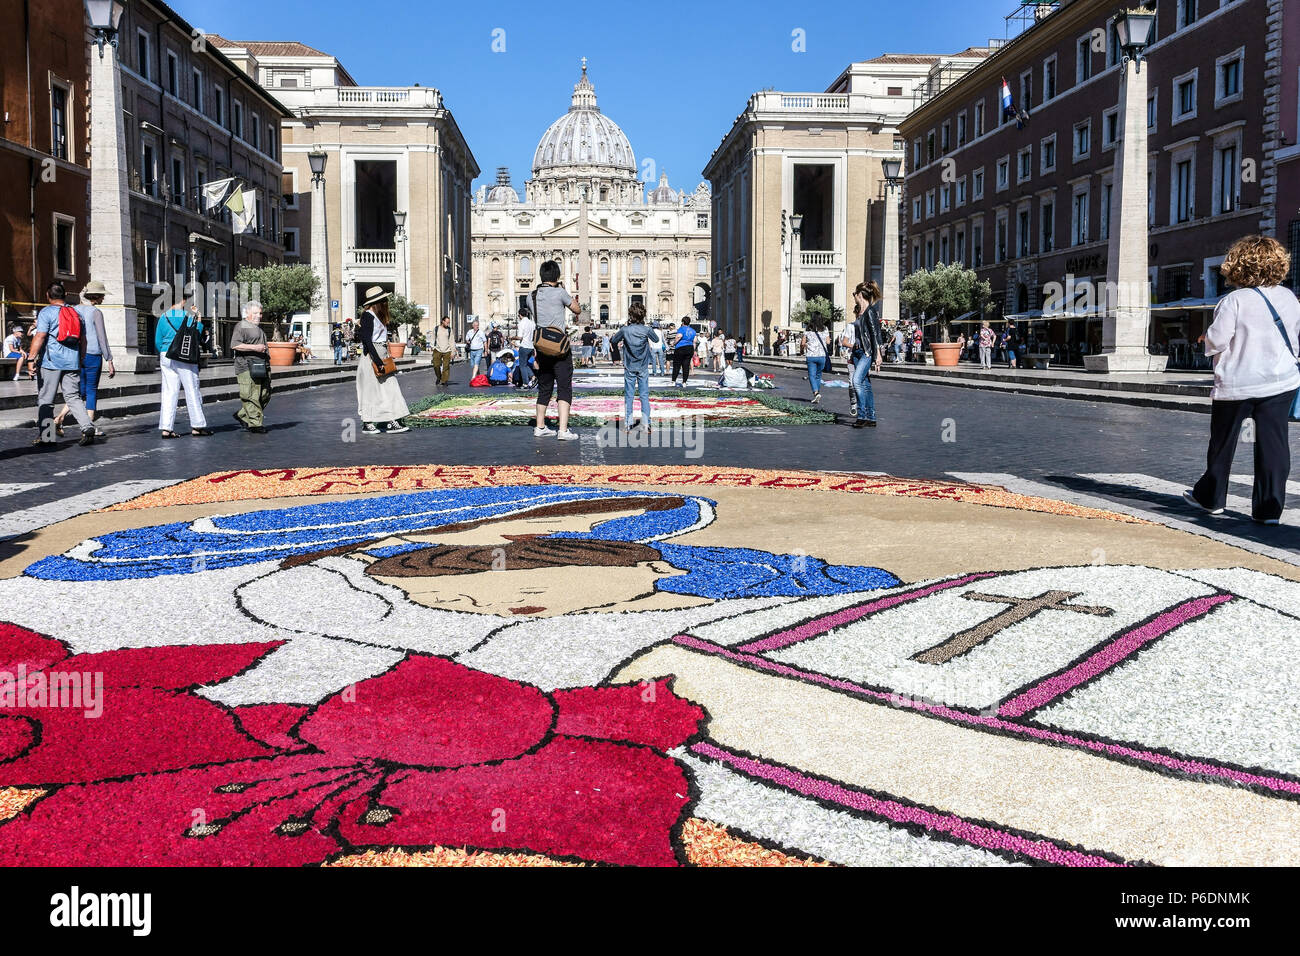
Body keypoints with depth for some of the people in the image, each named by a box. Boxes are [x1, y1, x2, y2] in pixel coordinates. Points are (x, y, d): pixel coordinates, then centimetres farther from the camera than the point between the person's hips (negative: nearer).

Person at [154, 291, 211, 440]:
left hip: (166, 358, 5)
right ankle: (197, 426, 7)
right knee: (192, 391, 3)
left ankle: (166, 428, 0)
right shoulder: (188, 316, -7)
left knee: (169, 392, 5)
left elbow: (158, 341, 8)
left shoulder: (163, 317, 7)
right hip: (184, 358, -5)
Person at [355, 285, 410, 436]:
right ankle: (367, 424, 7)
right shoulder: (368, 316, -13)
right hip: (372, 357, -9)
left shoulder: (378, 316, 16)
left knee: (389, 389, 3)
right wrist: (376, 359, -23)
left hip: (381, 357, 9)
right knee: (371, 390, -2)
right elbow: (366, 339, -19)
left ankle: (392, 423, 1)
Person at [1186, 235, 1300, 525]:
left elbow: (1215, 341, -15)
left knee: (1222, 443, 12)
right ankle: (1270, 508, 0)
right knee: (1273, 444, 3)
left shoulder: (1234, 300, -14)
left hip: (1236, 384, -3)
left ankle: (1210, 496, 26)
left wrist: (1207, 337, 6)